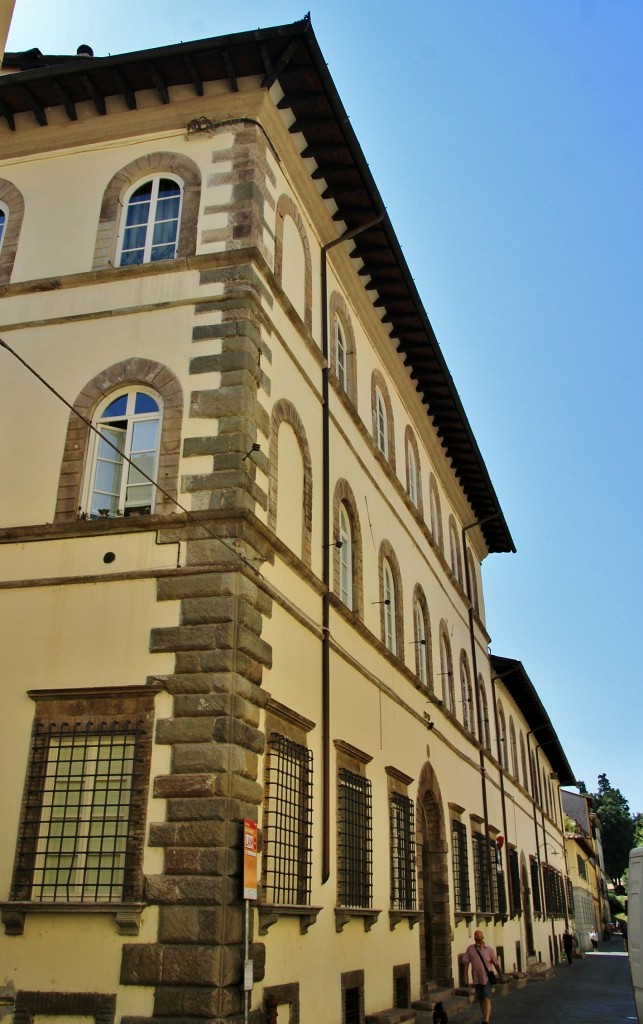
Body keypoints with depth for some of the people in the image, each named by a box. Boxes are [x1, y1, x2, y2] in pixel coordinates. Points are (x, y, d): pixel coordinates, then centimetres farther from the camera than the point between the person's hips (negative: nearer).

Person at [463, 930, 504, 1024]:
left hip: (487, 978, -3)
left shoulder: (489, 949, -6)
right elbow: (466, 963, -2)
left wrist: (500, 976, 12)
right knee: (481, 999, 13)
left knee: (487, 999, -14)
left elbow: (496, 963, 3)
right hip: (476, 979, 3)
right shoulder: (470, 949, -2)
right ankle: (486, 1016, 31)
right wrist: (466, 977, -7)